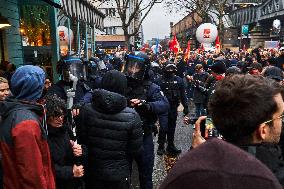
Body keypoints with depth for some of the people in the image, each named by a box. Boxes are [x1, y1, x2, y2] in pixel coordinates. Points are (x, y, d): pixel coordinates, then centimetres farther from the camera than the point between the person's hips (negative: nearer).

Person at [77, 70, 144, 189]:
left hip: (93, 173, 2)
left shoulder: (86, 111, -15)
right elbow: (137, 152, -14)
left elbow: (81, 141, -6)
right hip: (120, 175, -2)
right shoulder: (132, 116, -21)